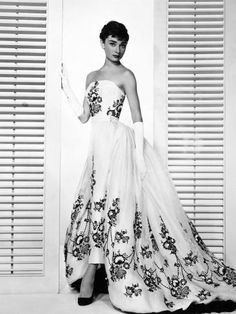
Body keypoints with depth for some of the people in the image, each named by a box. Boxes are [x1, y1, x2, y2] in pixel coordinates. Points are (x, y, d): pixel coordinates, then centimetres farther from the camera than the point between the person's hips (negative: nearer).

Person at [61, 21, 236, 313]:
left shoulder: (126, 75, 1)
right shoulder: (91, 77, 19)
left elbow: (137, 119, -4)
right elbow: (83, 116, 15)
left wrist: (140, 156, -12)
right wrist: (66, 88, 11)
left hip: (117, 142, -6)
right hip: (98, 145, 6)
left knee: (106, 202, -8)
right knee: (99, 203, 6)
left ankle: (90, 274, 1)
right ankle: (89, 272, 15)